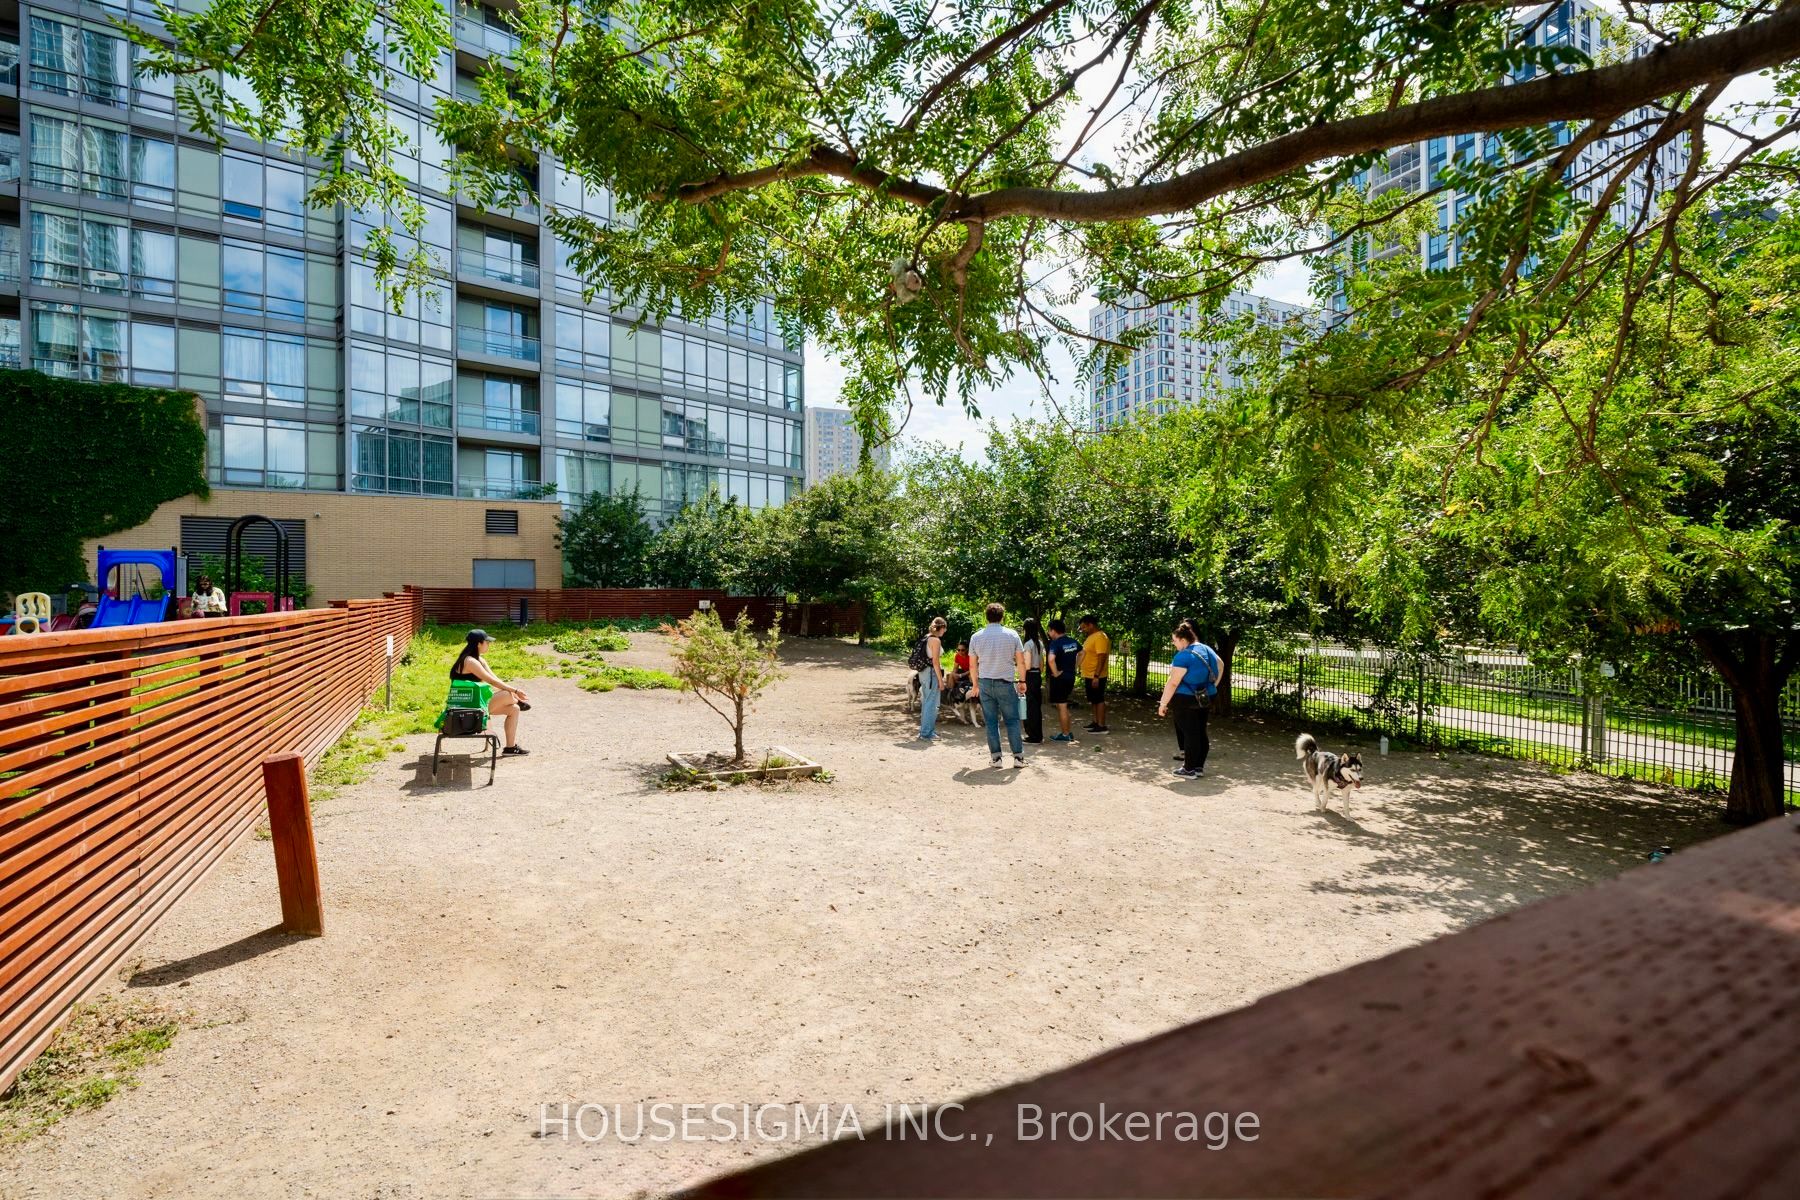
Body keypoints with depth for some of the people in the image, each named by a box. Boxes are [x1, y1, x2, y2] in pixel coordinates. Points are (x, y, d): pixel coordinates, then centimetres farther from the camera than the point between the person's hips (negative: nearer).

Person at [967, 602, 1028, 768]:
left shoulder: (976, 637, 2)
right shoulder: (1012, 635, -2)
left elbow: (972, 665, 6)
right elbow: (1021, 662, -1)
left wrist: (975, 684, 18)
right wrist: (1022, 681, 11)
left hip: (985, 683, 2)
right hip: (1006, 683, -1)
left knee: (991, 721, 7)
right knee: (1012, 720, 7)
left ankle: (996, 757, 9)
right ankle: (1018, 756, 8)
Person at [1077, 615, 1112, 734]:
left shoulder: (1100, 637, -18)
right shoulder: (1091, 637, 14)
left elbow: (1102, 658, -24)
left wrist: (1096, 676, -27)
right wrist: (1084, 675, 22)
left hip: (1096, 677, -10)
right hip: (1089, 675, 10)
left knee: (1099, 700, -5)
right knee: (1094, 700, 16)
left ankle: (1102, 726, 0)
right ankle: (1096, 722, 25)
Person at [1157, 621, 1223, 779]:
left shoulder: (1183, 656, -21)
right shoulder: (1207, 649, 7)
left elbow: (1173, 683, -22)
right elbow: (1220, 666, 24)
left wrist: (1163, 704, -17)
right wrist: (1212, 687, 28)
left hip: (1186, 700, -8)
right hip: (1205, 699, 8)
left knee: (1189, 733, 0)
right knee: (1200, 732, 14)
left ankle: (1189, 770, 8)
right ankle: (1199, 766, 23)